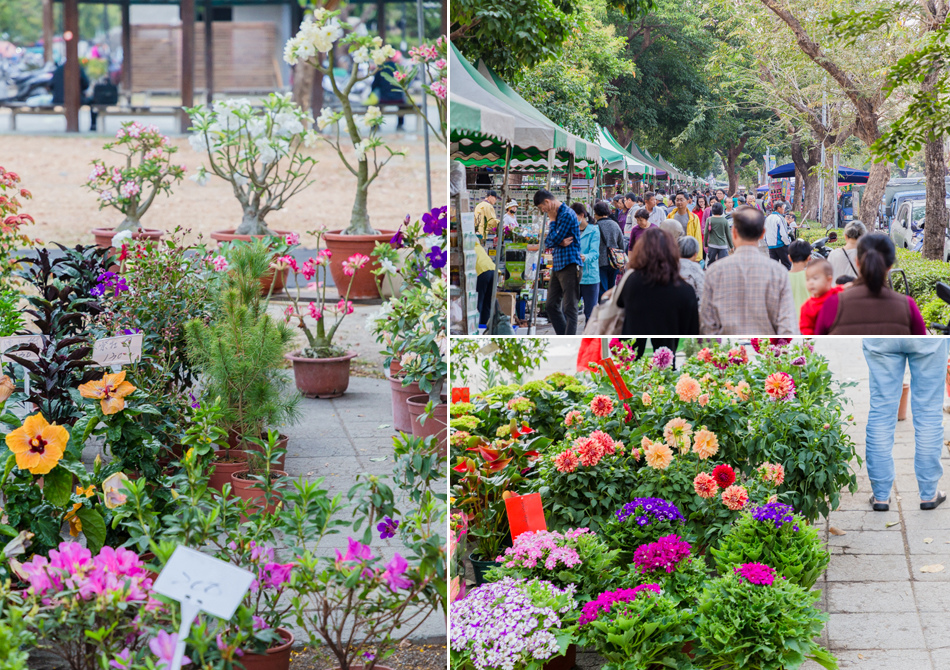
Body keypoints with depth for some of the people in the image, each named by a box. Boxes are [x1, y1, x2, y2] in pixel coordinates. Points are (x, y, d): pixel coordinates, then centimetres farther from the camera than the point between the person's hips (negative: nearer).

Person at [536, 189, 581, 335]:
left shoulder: (567, 214, -12)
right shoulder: (556, 214, 17)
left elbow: (554, 239, -15)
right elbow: (547, 242, 14)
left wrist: (552, 221, -2)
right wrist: (559, 242, -7)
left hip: (568, 265, -10)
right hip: (557, 266, 10)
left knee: (569, 308, -7)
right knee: (551, 306, 11)